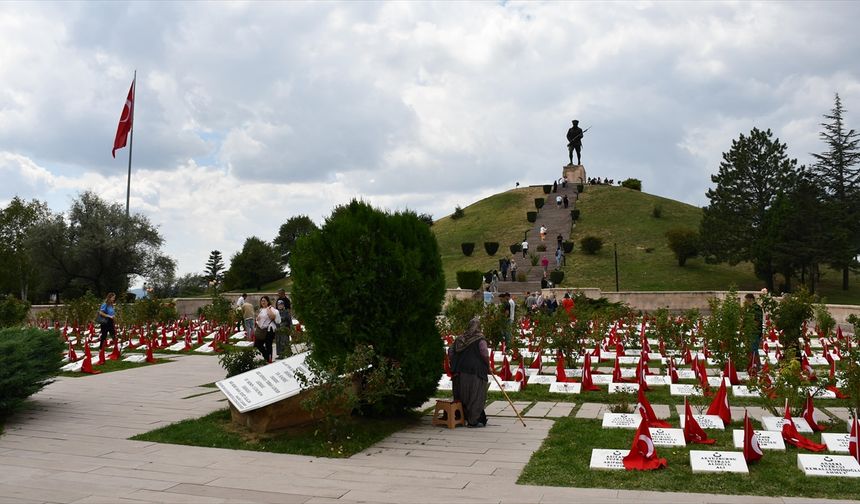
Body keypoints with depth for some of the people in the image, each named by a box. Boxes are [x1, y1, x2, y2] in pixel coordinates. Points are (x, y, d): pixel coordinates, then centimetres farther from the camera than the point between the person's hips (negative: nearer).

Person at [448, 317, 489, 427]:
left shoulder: (460, 338, 10)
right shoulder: (480, 340, -7)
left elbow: (450, 352, 10)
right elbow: (485, 354, -15)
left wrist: (455, 364, 17)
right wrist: (488, 366, -1)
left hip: (461, 372, 6)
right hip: (475, 372, -6)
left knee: (464, 395, 14)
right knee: (476, 396, 2)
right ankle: (473, 420, 2)